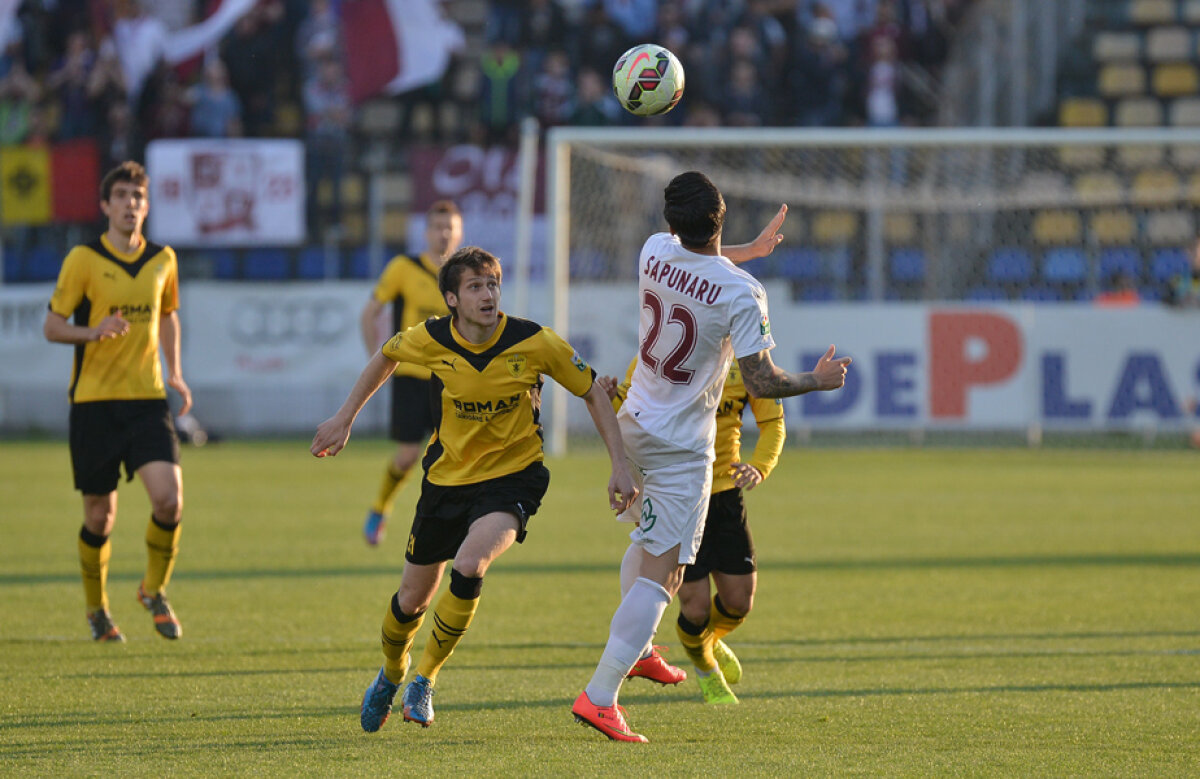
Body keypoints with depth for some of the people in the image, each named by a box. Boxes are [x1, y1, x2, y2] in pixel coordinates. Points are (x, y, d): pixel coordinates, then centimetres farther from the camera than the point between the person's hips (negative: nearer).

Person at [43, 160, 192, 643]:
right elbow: (52, 325, -2)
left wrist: (174, 372, 16)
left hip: (147, 398, 2)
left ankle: (154, 590, 8)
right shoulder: (83, 260, -5)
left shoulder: (162, 259, 7)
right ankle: (96, 608, 26)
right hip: (93, 399, -2)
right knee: (100, 515, 3)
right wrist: (93, 332, -21)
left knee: (169, 497, -16)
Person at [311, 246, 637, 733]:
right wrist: (345, 417, 13)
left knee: (469, 566, -29)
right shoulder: (431, 340, -13)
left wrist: (620, 466, -11)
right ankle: (391, 674, 44)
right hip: (446, 476, 3)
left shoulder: (533, 342, -19)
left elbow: (594, 393, -6)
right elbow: (387, 356, 11)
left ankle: (425, 678, -7)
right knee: (412, 598, 10)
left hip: (512, 478, -3)